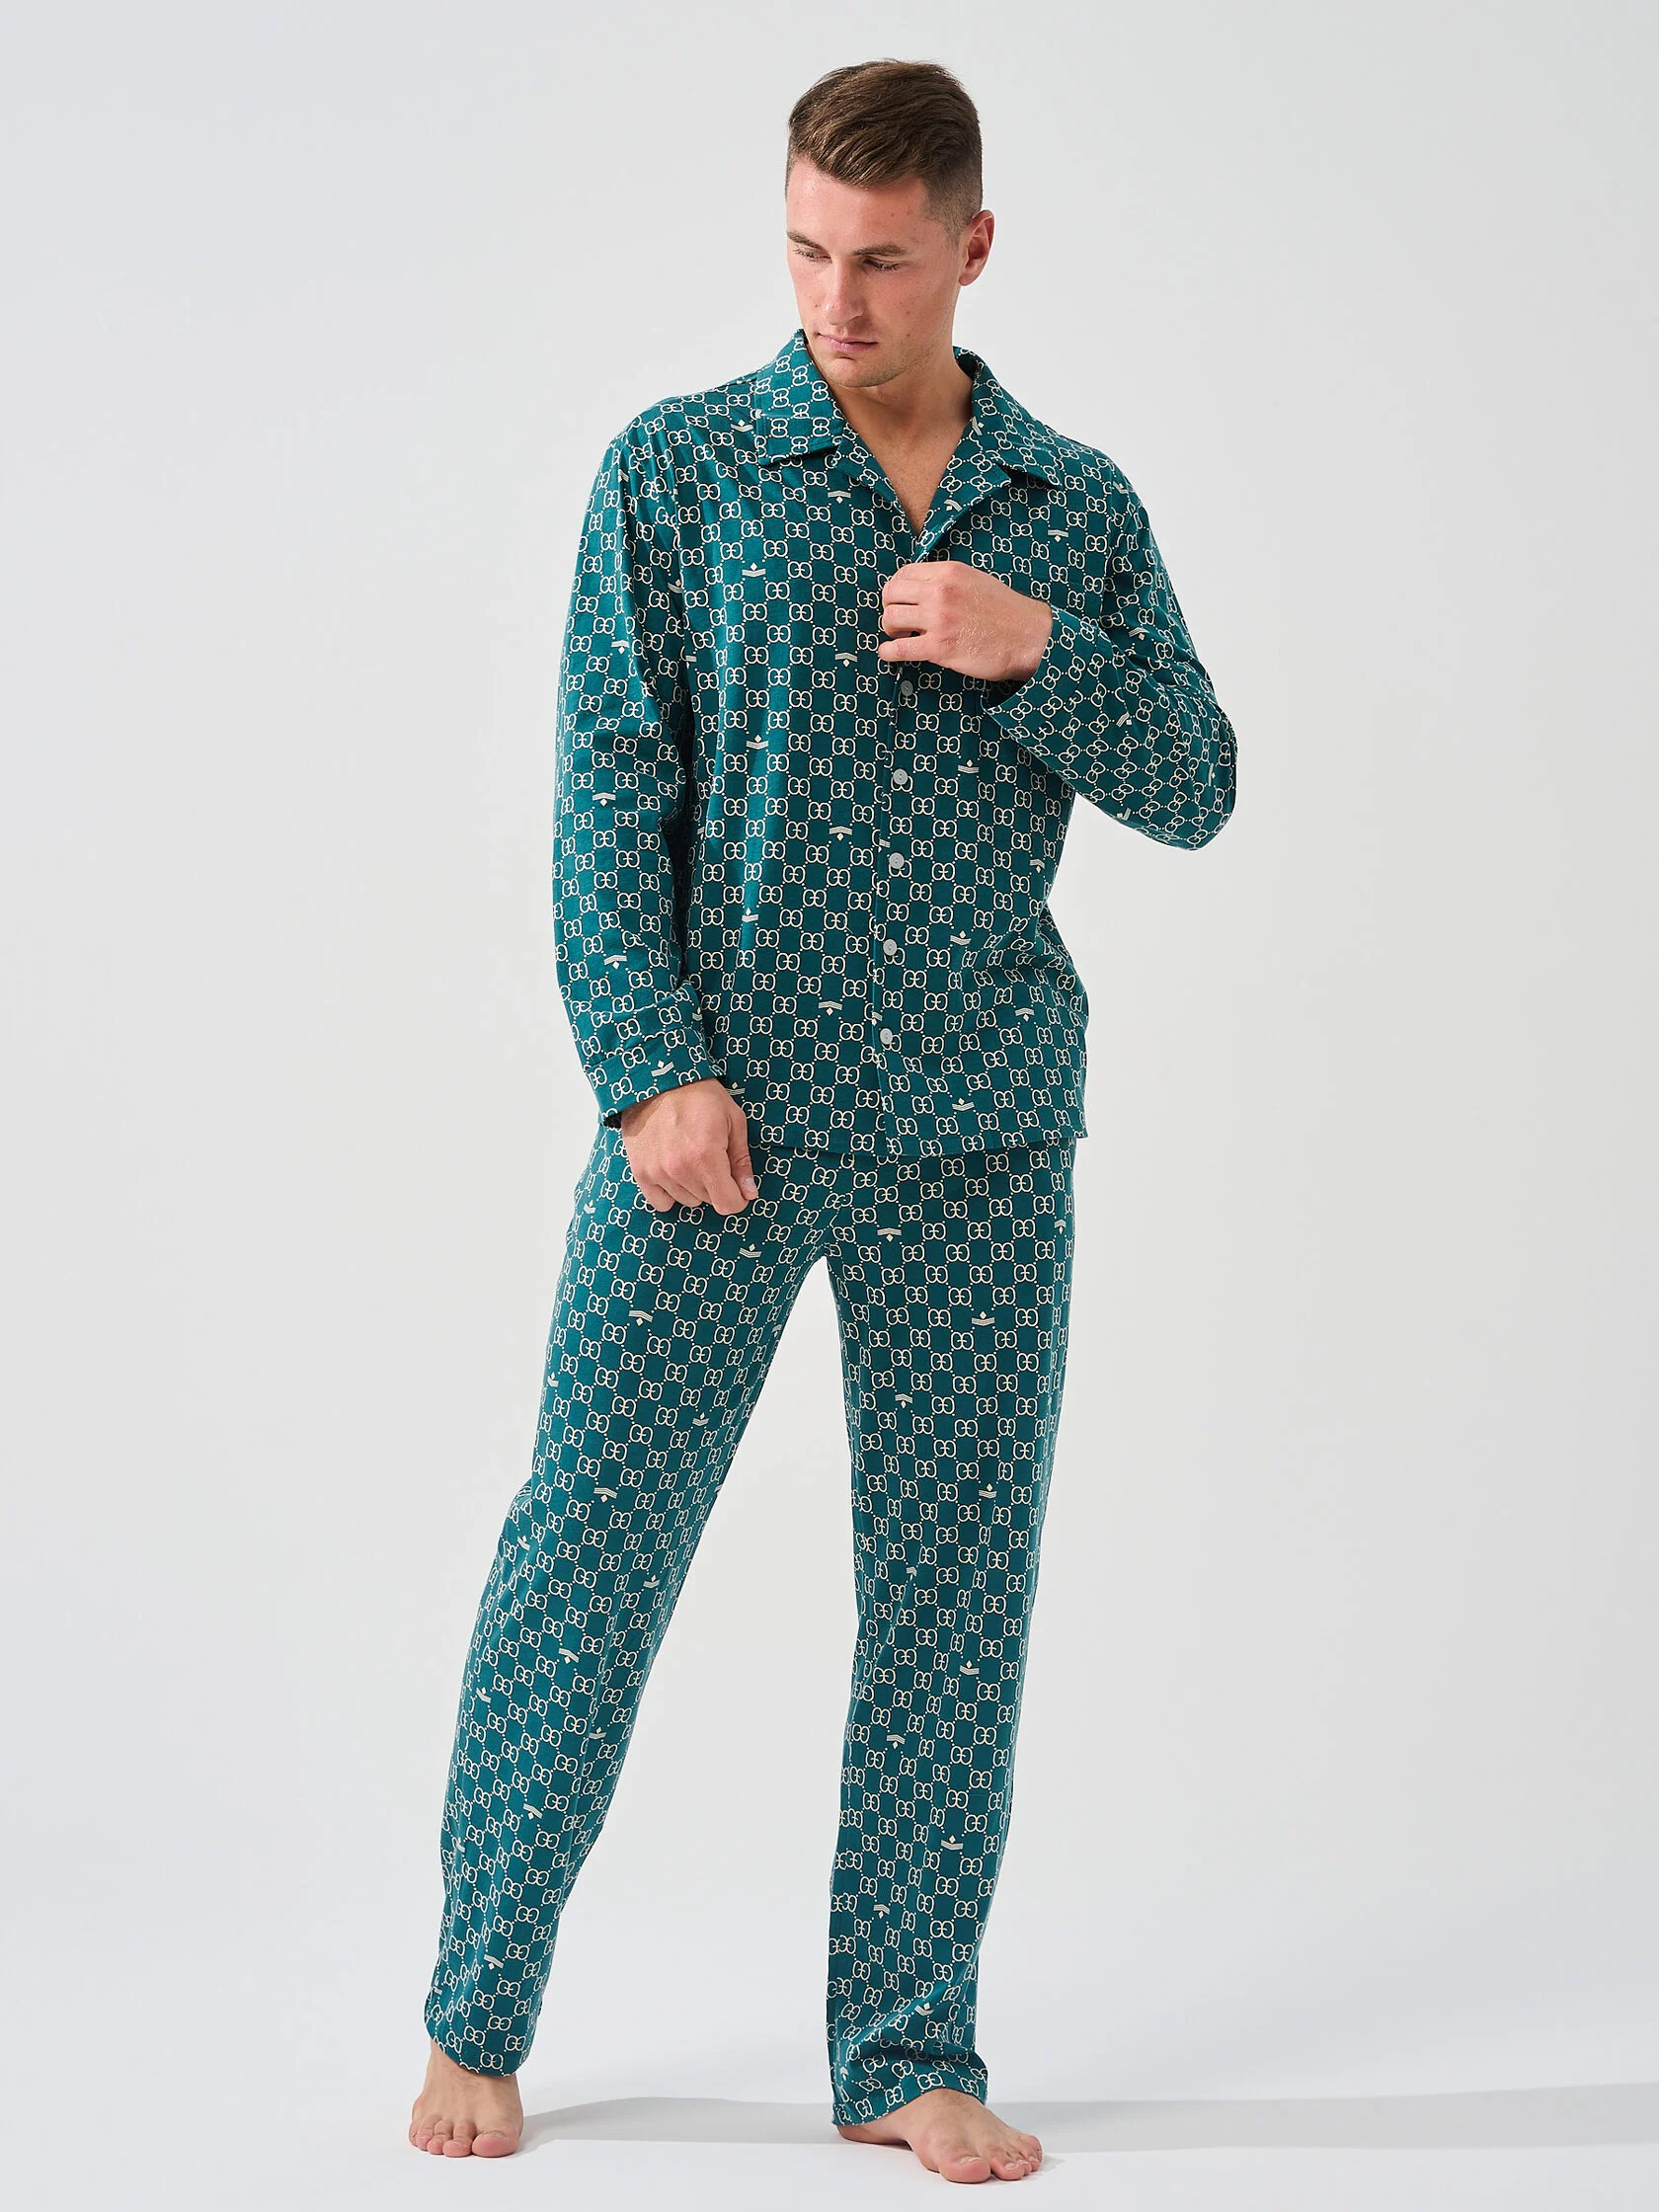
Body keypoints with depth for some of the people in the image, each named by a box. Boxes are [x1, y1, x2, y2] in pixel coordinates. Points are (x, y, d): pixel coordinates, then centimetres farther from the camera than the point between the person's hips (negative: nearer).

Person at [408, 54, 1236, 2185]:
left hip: (979, 1147, 2)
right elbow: (611, 787, -2)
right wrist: (652, 1069, -11)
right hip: (717, 1123, -2)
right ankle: (476, 2020, 14)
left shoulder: (1078, 508, 10)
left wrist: (1039, 646, -9)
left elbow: (1195, 789, 9)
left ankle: (908, 2059, 16)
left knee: (954, 1595, 5)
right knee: (585, 1556, -1)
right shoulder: (679, 472, 3)